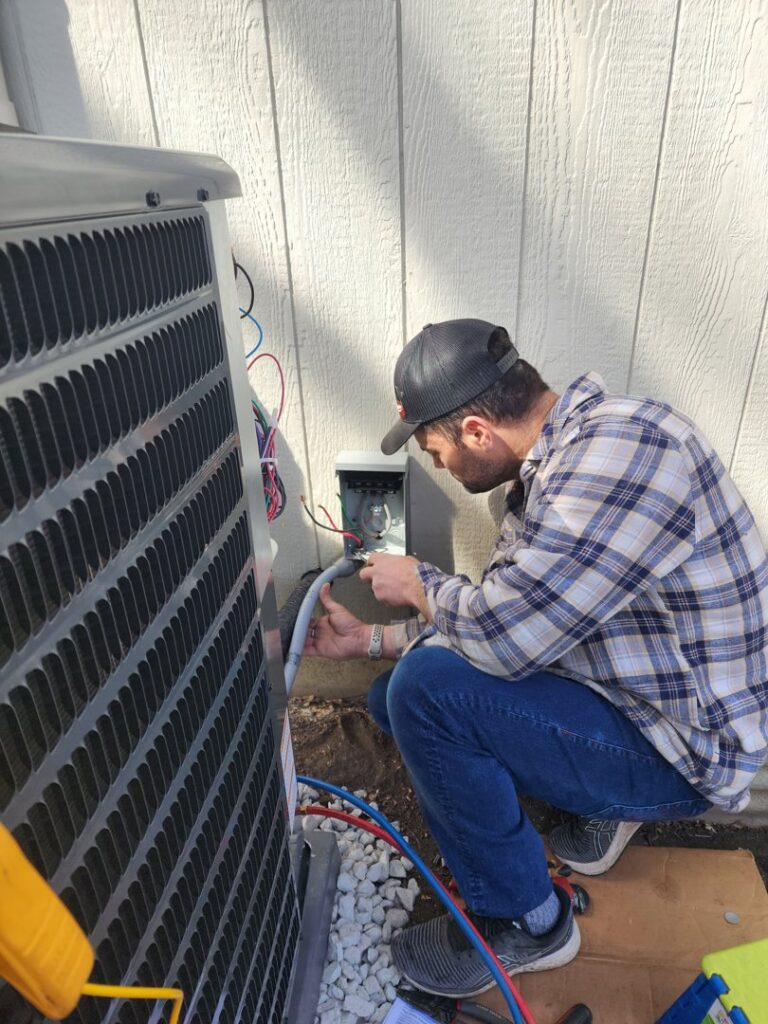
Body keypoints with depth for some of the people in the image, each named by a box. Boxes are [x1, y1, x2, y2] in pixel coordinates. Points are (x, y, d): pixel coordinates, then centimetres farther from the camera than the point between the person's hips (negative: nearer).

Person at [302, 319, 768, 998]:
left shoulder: (620, 453, -27)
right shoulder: (553, 463, 4)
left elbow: (503, 636, -31)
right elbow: (504, 619, 10)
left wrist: (418, 584, -10)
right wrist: (370, 639, 12)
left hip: (679, 753, -9)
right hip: (623, 691, 9)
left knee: (425, 688, -24)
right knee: (395, 695, 7)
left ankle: (526, 924, 0)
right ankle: (597, 808, 16)